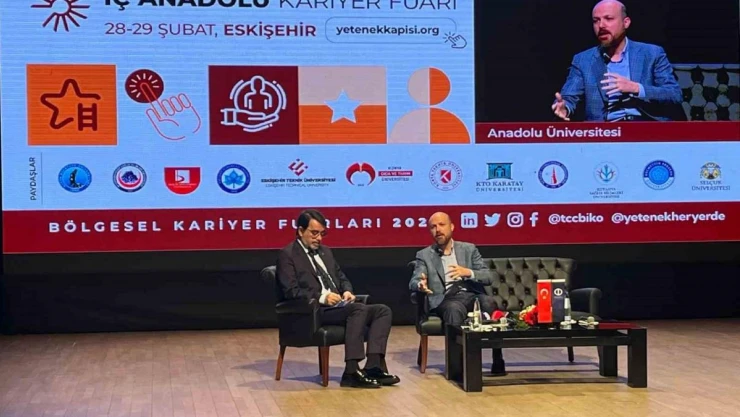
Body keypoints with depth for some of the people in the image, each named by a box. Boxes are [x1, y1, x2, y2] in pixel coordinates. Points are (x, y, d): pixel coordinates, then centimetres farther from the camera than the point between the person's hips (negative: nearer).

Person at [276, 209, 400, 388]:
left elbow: (342, 277, 26)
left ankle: (374, 366, -24)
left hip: (336, 306, 8)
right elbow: (291, 291, -12)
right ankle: (352, 372, -33)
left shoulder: (325, 251, 23)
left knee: (383, 310, -11)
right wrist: (322, 297, -23)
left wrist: (347, 291, 2)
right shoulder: (288, 255, -2)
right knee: (359, 309, -32)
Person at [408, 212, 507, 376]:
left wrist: (468, 272, -13)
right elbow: (413, 282, 1)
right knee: (454, 309, -39)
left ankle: (498, 361, -29)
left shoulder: (469, 249, 18)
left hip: (472, 294, 2)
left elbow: (489, 277, 8)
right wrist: (421, 285, -26)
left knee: (489, 302, -33)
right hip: (446, 299, -2)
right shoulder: (424, 255, 15)